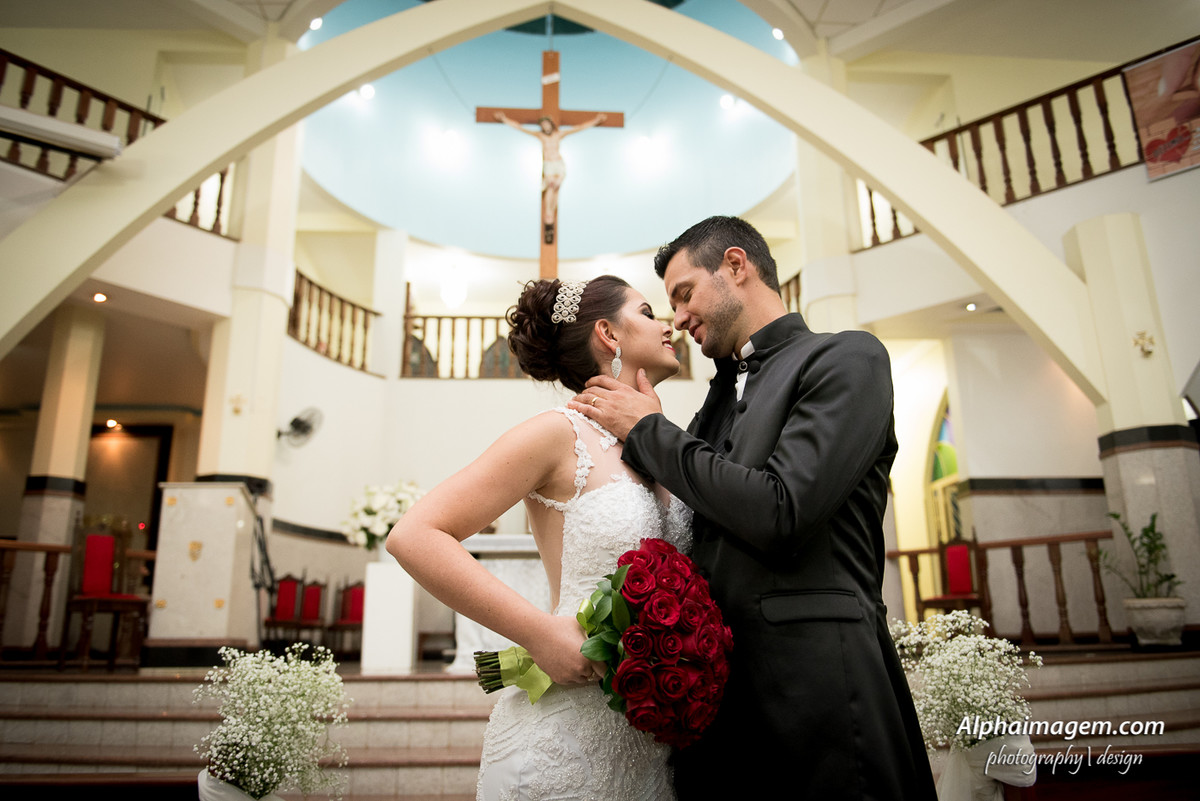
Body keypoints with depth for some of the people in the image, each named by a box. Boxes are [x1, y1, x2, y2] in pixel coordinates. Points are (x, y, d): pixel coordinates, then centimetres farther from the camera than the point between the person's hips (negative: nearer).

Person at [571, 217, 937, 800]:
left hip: (814, 682, -7)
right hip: (714, 689, 7)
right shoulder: (719, 397, 18)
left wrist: (648, 430, -7)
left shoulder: (847, 358, -4)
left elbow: (779, 515, -18)